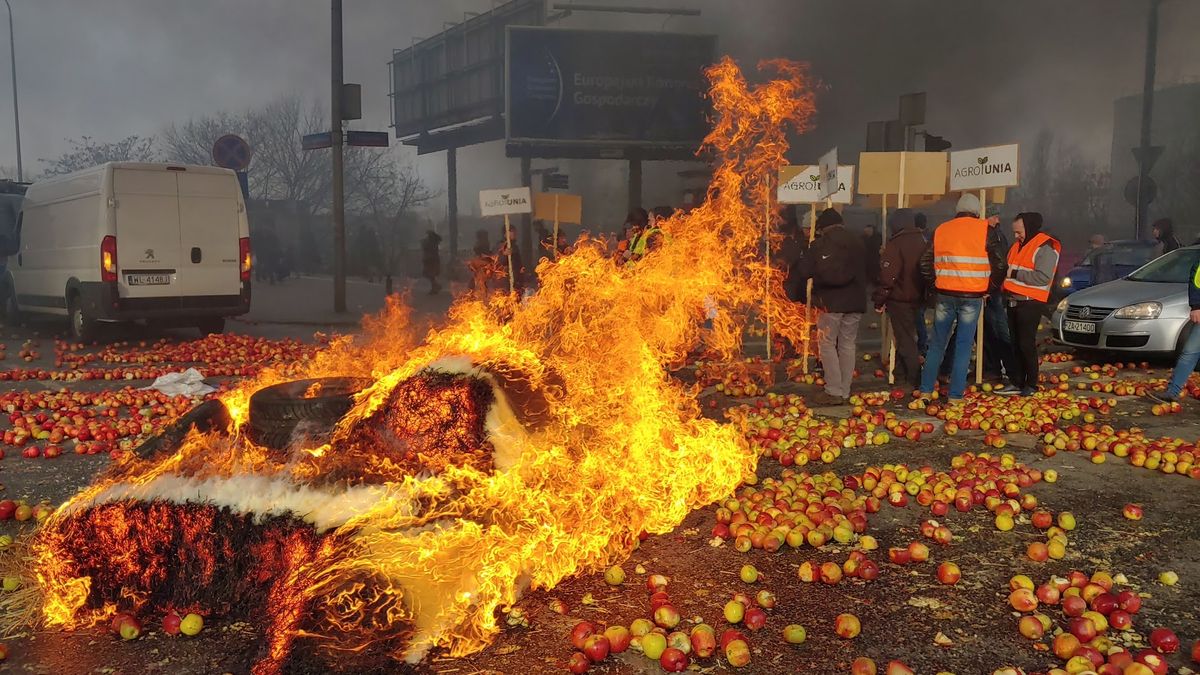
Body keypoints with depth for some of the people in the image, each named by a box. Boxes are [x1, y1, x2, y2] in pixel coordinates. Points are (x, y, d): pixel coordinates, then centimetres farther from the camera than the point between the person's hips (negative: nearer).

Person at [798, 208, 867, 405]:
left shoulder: (820, 244, -6)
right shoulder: (857, 242, 10)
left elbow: (804, 272, -6)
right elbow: (865, 271, 16)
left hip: (831, 301, -5)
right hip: (855, 301, 5)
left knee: (828, 345, 2)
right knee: (848, 345, 9)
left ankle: (834, 392, -3)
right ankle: (845, 392, 11)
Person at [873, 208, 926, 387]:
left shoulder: (896, 244, -17)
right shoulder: (922, 240, 8)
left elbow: (888, 276, -21)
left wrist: (879, 300, -12)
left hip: (900, 300, -8)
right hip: (918, 298, 8)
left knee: (905, 340, 0)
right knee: (906, 337, 19)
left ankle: (915, 379, 1)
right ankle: (901, 374, 27)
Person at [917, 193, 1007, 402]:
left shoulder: (941, 230, 7)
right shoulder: (984, 229, -3)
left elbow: (925, 262, 7)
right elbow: (999, 264, -4)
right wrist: (987, 285, 9)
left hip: (945, 294, 3)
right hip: (972, 296, -3)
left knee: (937, 344, 12)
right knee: (963, 346, 3)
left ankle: (926, 390, 13)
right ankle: (955, 395, 4)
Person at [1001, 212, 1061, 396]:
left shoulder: (1045, 248, -11)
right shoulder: (1018, 245, 17)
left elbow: (1043, 277, -23)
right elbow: (1008, 268, 30)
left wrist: (1015, 273, -18)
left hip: (1031, 303, -8)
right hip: (1013, 301, 8)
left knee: (1027, 344, -6)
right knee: (1016, 343, 11)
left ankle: (1031, 384, 3)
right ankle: (1017, 382, 17)